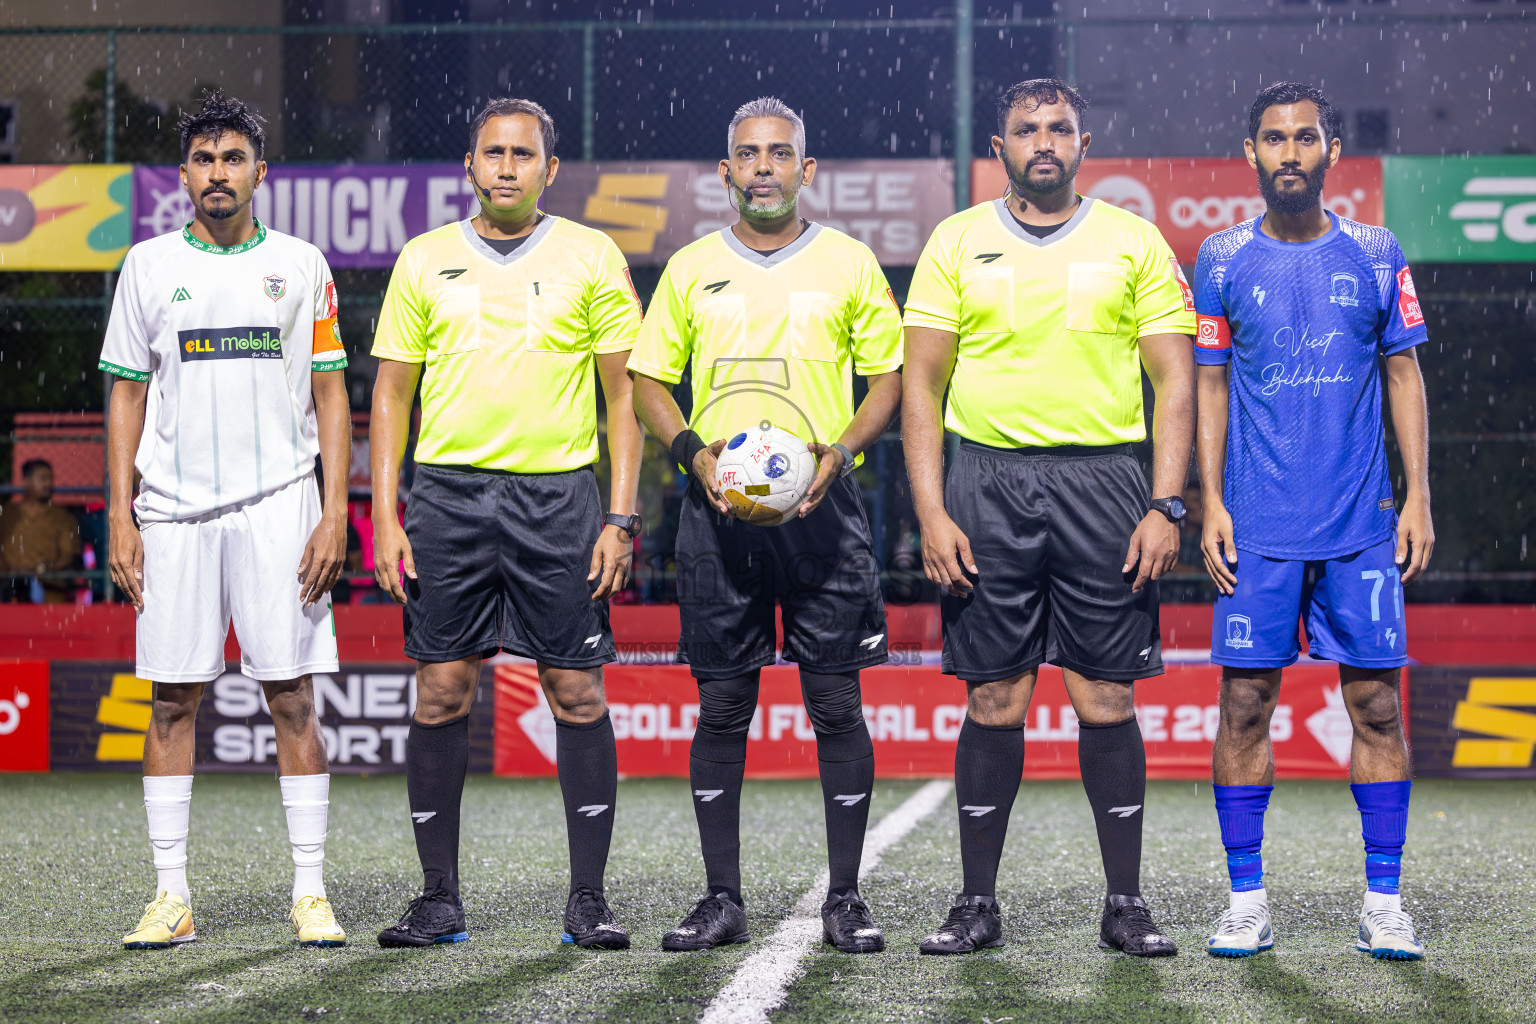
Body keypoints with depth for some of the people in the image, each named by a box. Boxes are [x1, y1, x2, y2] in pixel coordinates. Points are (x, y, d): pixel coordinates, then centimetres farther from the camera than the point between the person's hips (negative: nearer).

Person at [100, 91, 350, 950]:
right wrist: (121, 518, 2)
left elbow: (331, 396, 6)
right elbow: (128, 395, 10)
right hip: (175, 510, 1)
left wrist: (334, 514, -4)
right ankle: (173, 897, 7)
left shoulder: (301, 264, 6)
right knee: (173, 700, 2)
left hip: (279, 508, -1)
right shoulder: (150, 266, 8)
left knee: (294, 698, -3)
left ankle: (311, 892, 2)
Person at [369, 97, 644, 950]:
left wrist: (621, 517, -4)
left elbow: (624, 392, 4)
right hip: (447, 491, 1)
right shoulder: (424, 260, 9)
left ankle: (588, 898, 5)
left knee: (577, 694, -2)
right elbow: (391, 391, 10)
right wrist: (384, 514, 1)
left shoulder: (591, 258, 5)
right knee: (440, 693, 1)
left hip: (558, 495, -1)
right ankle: (439, 898, 10)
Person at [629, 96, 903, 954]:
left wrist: (838, 453, -9)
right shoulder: (692, 269, 10)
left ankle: (845, 898, 6)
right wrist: (693, 451, -4)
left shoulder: (849, 263, 6)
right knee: (722, 706, 2)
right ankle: (723, 899, 10)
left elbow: (889, 380, 7)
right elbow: (651, 380, 14)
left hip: (822, 504, -1)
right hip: (720, 506, 1)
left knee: (837, 702, -2)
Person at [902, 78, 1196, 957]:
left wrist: (1166, 506, -6)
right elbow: (923, 381, 5)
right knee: (995, 699, 2)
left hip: (1103, 482, 0)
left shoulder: (1135, 242, 7)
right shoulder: (957, 242, 7)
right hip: (989, 483, 0)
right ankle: (979, 902, 10)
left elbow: (1175, 381, 4)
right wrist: (931, 513, -4)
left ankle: (1126, 902, 8)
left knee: (1107, 697, 0)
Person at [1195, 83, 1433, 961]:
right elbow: (1210, 388, 8)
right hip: (1259, 526, 0)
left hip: (1362, 525, 1)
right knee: (1247, 702, -1)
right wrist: (1212, 504, -1)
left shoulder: (1376, 256, 6)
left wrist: (1418, 499, 1)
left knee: (1377, 702, 0)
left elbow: (1405, 377, 8)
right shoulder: (1224, 261, 5)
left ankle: (1384, 904, 8)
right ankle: (1248, 901, 8)